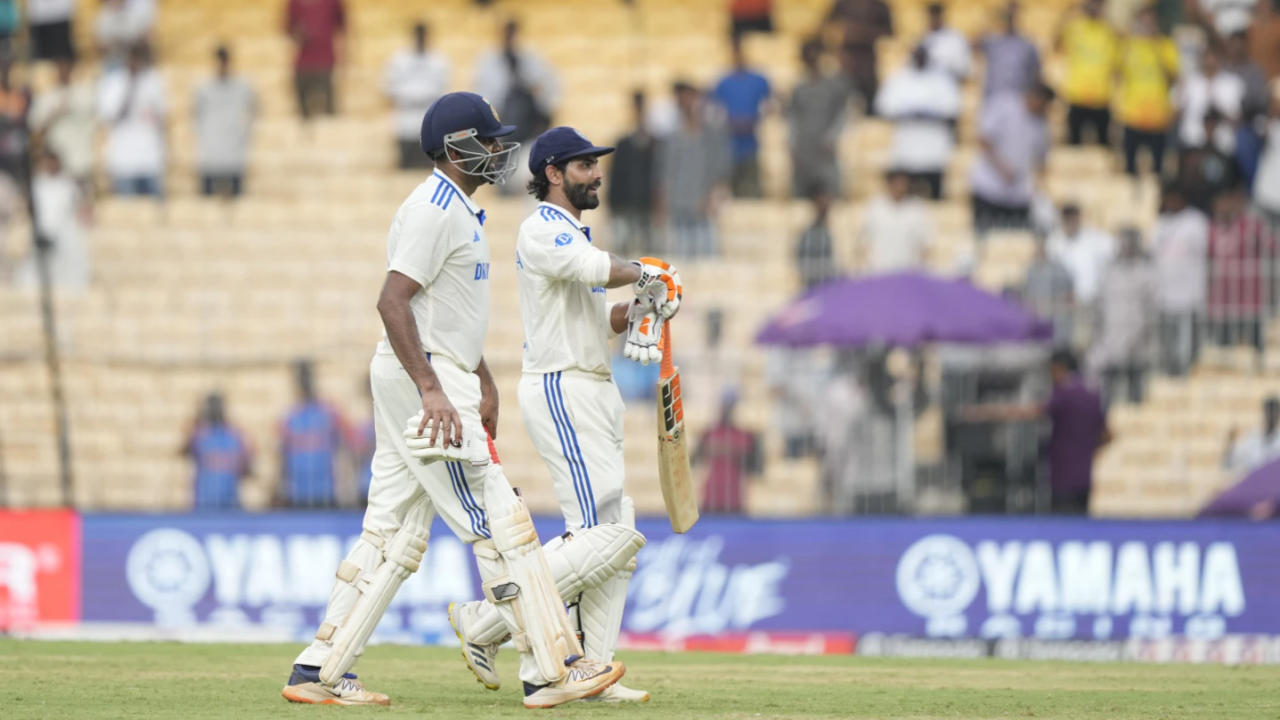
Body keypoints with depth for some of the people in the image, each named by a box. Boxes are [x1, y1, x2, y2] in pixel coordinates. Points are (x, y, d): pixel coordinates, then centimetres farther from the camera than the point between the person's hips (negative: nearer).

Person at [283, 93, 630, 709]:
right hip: (420, 381, -11)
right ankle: (550, 672, -8)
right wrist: (432, 391, -28)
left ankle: (318, 672, 10)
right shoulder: (434, 211, -15)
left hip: (434, 381, 11)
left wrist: (483, 383, 26)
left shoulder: (458, 210, 19)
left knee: (394, 537, 10)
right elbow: (393, 300, -23)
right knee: (499, 527, -9)